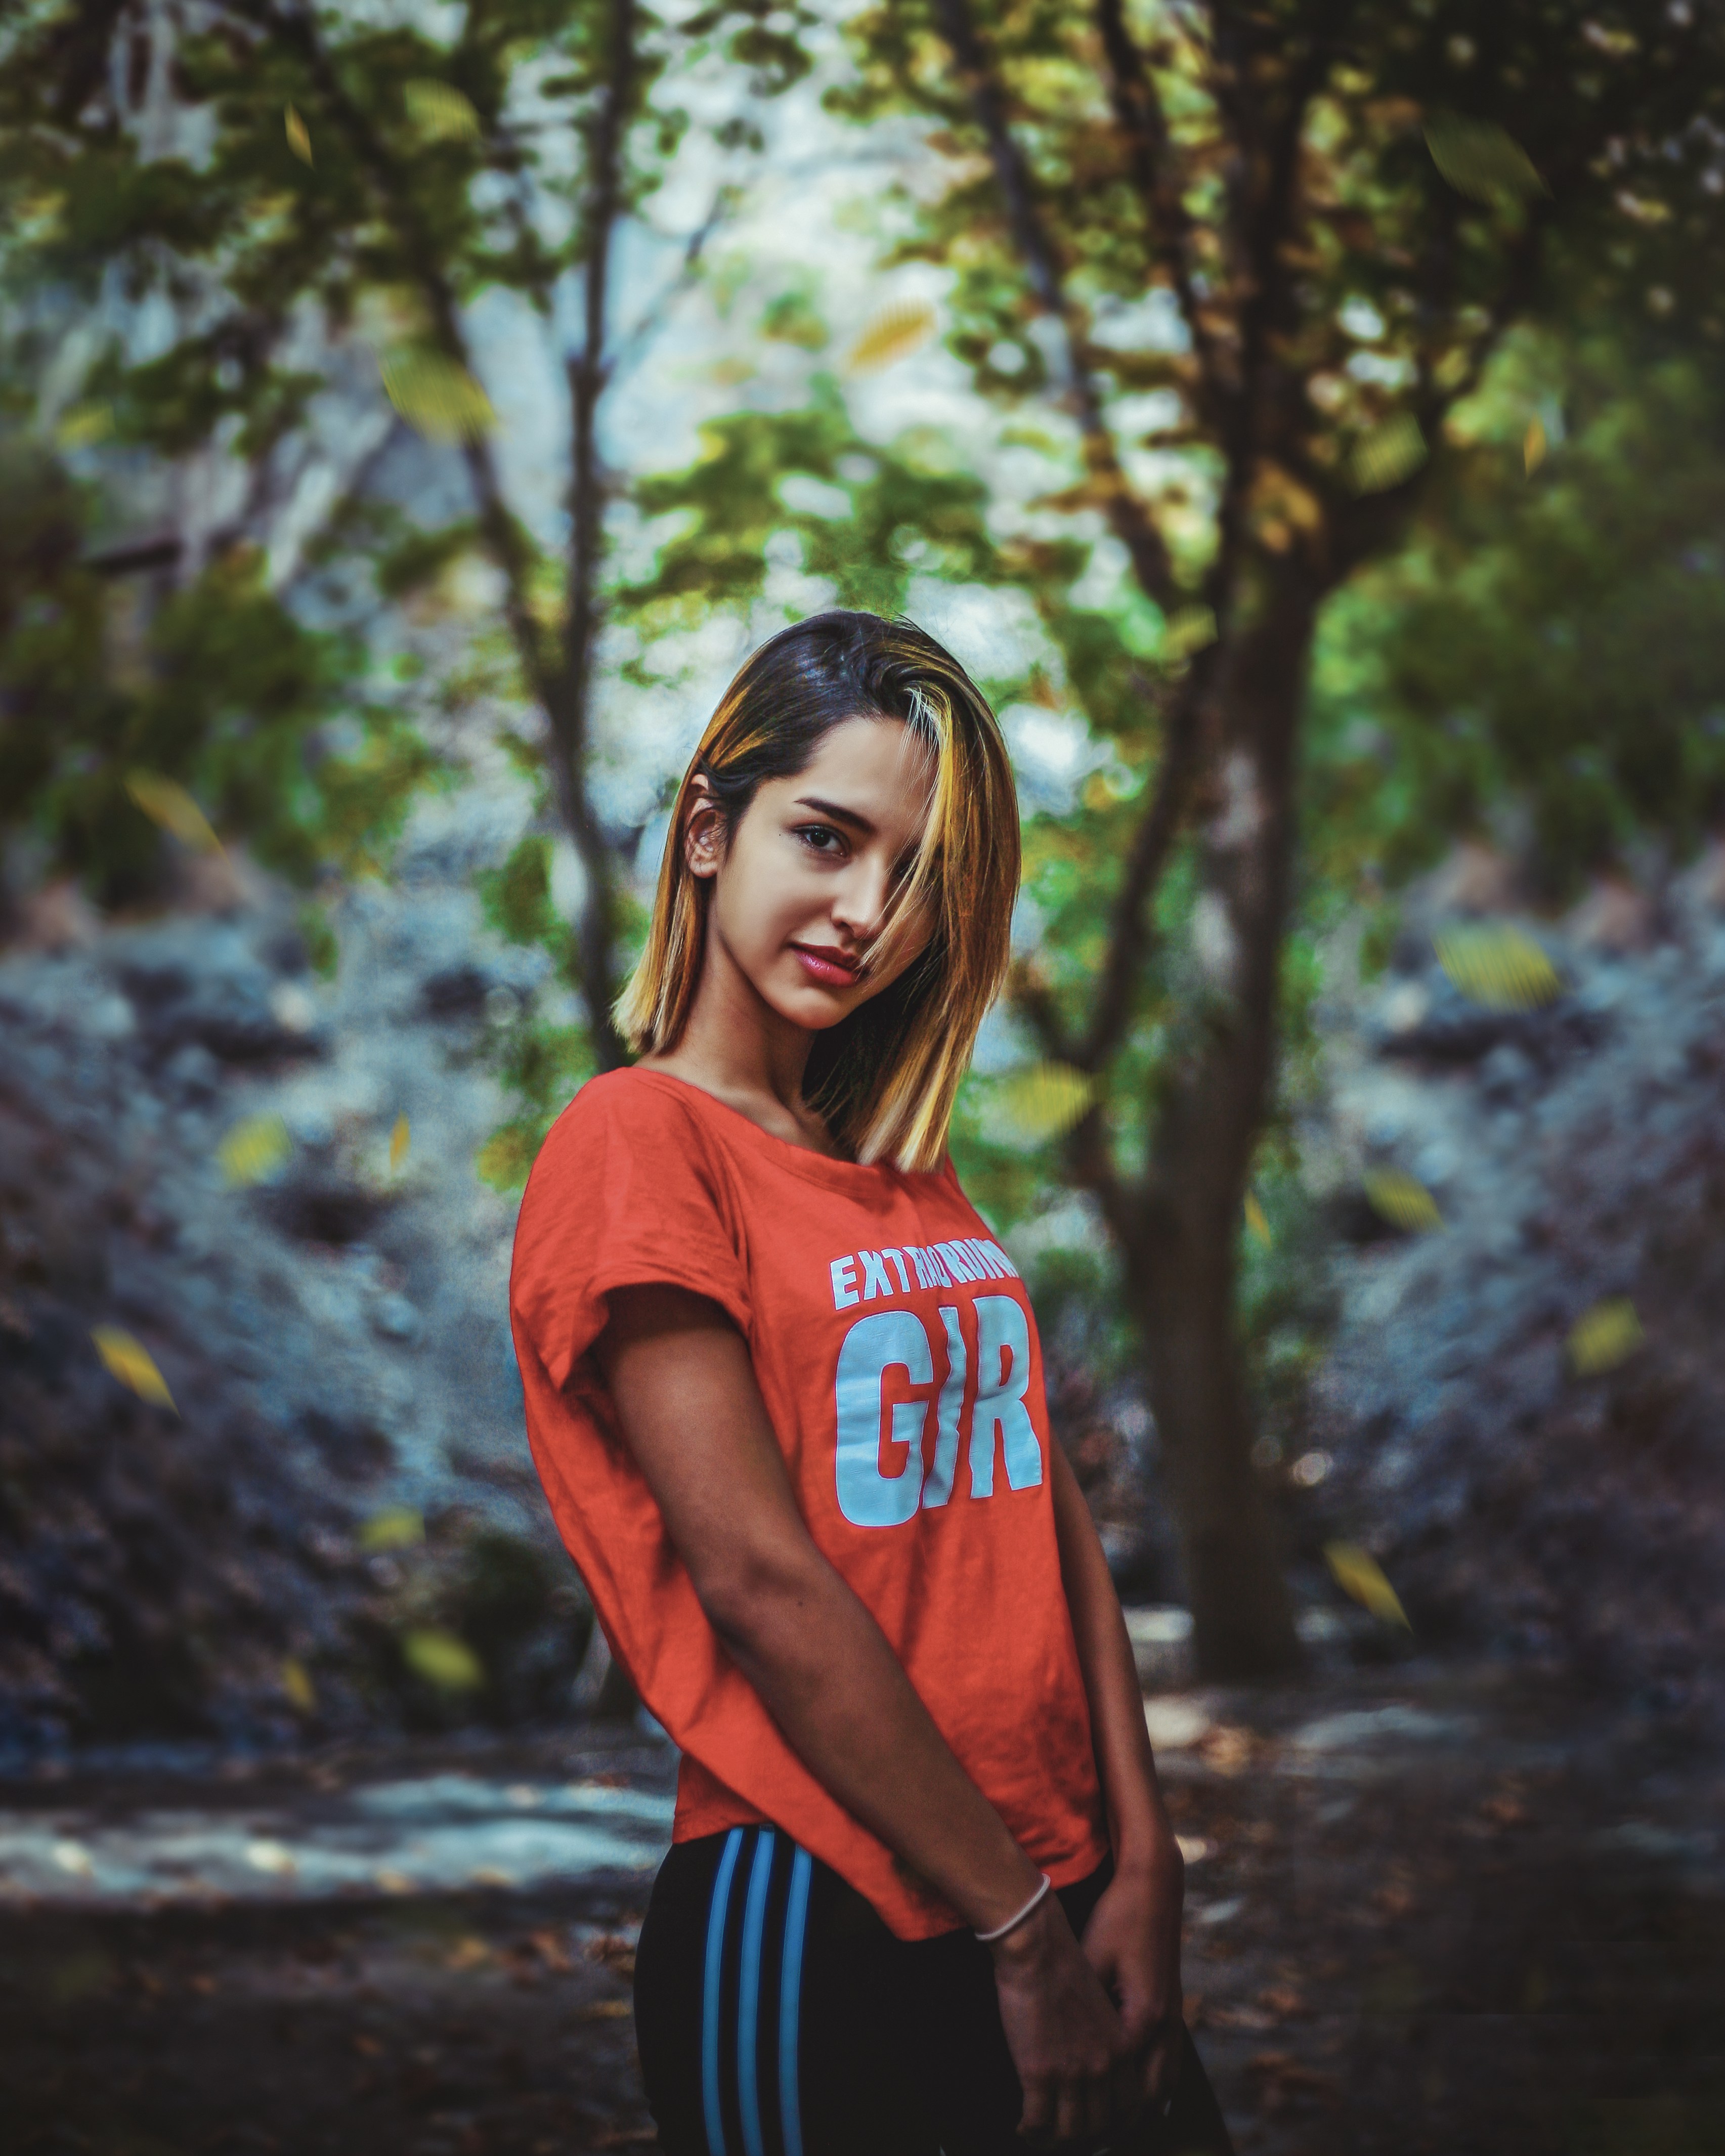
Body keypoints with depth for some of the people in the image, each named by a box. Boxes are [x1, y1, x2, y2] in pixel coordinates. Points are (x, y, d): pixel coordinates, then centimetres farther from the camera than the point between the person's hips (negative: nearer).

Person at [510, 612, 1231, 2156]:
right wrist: (1020, 1928, -13)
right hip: (815, 1946, -7)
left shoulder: (905, 1171, 14)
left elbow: (1044, 1513, 9)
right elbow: (760, 1578, -16)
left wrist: (1140, 1865, -1)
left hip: (1051, 1912, 7)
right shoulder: (637, 1142, -10)